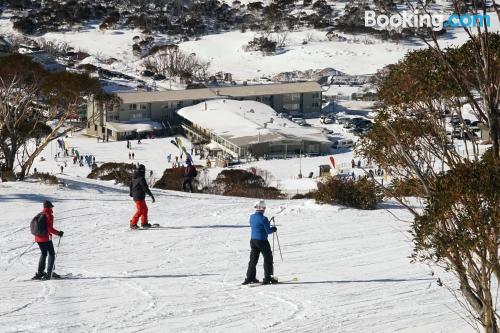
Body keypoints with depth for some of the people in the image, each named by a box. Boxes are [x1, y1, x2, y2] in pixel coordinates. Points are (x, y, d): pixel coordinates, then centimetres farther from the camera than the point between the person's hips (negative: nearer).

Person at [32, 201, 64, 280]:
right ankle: (49, 273, -5)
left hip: (38, 238, 7)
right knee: (51, 254, 3)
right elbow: (49, 228, -21)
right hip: (46, 238, -7)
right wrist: (58, 233, -13)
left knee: (43, 254, 20)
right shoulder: (48, 215, -13)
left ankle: (40, 273, 18)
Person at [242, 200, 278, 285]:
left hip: (253, 240, 7)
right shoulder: (263, 219, -18)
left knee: (253, 259, 16)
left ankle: (250, 278, 18)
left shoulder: (252, 217, 4)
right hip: (262, 241, -7)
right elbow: (268, 231, -16)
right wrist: (273, 229, 5)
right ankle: (267, 278, 4)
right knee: (268, 259, 5)